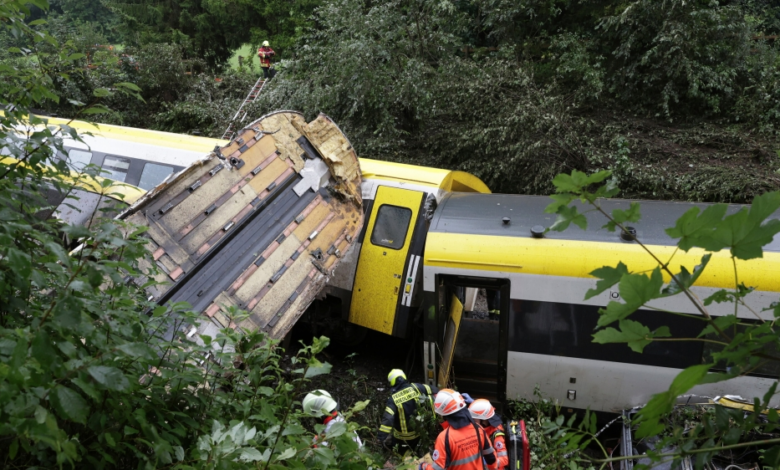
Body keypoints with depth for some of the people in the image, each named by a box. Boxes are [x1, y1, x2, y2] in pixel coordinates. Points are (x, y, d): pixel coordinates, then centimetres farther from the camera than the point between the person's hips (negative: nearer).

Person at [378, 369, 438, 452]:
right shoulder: (415, 387, -13)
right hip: (418, 432, 4)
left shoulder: (393, 399, -22)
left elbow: (387, 418, -29)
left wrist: (382, 437, -27)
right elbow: (434, 391, -4)